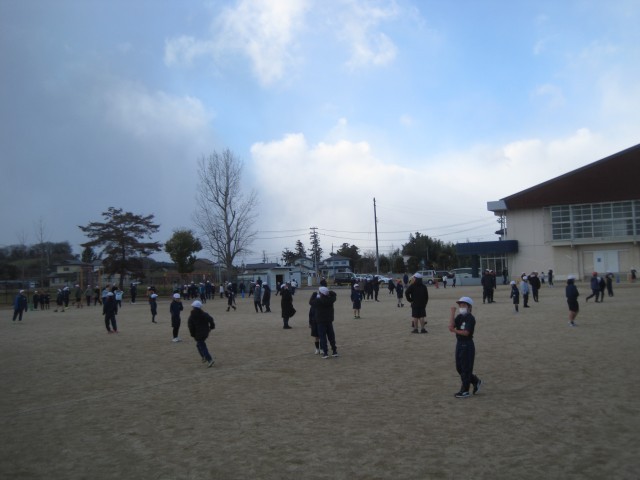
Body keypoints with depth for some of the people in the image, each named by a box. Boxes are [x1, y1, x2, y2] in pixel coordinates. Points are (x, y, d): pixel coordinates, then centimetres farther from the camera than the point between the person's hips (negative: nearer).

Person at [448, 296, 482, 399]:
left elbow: (466, 332, -21)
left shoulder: (470, 318, -14)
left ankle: (465, 391, 8)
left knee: (465, 368, -1)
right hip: (459, 344, 8)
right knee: (459, 367, 15)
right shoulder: (459, 317, 8)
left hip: (467, 345, -8)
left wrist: (455, 330, -13)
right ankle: (476, 382, 32)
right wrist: (452, 313, -9)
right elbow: (451, 326, -7)